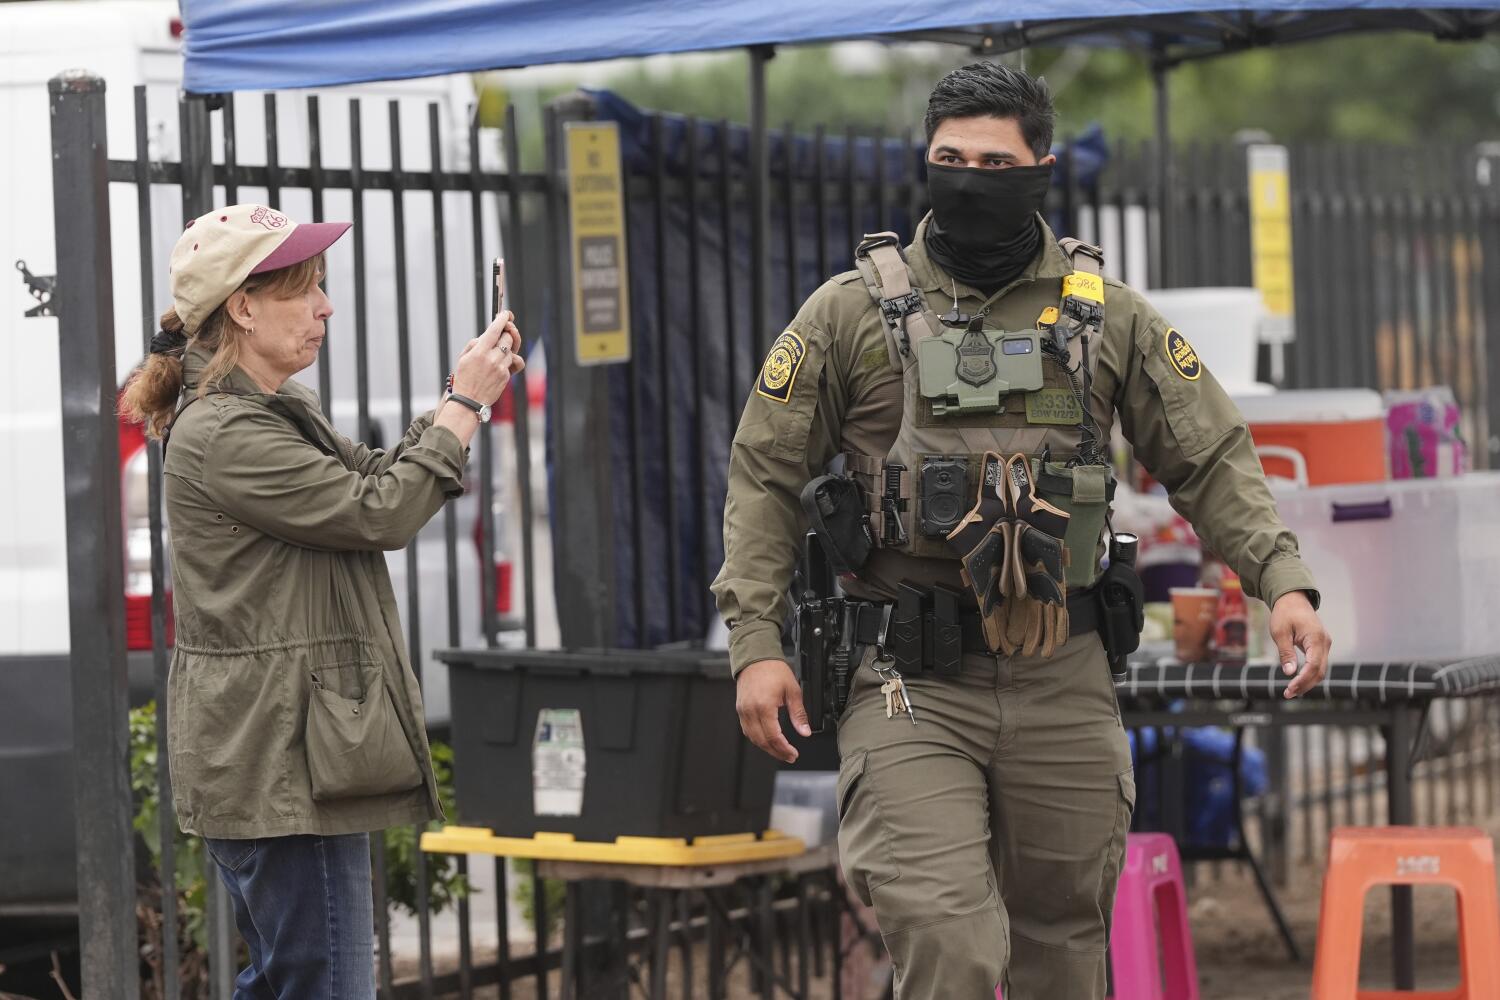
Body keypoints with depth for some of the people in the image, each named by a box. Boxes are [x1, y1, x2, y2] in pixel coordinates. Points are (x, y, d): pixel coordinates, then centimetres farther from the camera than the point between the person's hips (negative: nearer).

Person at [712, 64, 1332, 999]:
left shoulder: (1106, 314, 7)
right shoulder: (853, 310, 2)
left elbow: (1212, 457, 8)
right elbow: (766, 479, 4)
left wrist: (1283, 579, -7)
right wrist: (757, 643, -7)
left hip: (1064, 684, 3)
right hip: (913, 685, -2)